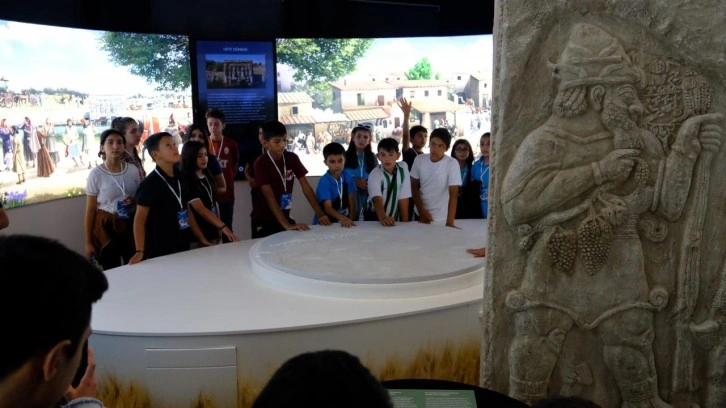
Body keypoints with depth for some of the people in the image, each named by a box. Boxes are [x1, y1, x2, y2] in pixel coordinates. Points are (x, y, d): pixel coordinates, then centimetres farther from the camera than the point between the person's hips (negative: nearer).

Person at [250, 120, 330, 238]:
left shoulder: (292, 158, -3)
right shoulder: (260, 164, -17)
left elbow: (306, 187, -5)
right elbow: (270, 197, -24)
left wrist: (320, 214, -15)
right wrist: (286, 225, -32)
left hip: (284, 217, 4)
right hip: (263, 221, -4)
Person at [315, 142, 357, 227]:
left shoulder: (348, 178, 1)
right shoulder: (323, 181, -12)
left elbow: (352, 202, 4)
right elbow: (328, 208, -20)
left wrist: (349, 220, -10)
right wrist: (342, 218, -35)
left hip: (345, 221, 3)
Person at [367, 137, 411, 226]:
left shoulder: (403, 170, -3)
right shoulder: (375, 175, -12)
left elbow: (403, 198, -4)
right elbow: (377, 198, -27)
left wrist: (404, 222, -10)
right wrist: (383, 218, -44)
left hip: (395, 220, 2)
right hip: (375, 220, -2)